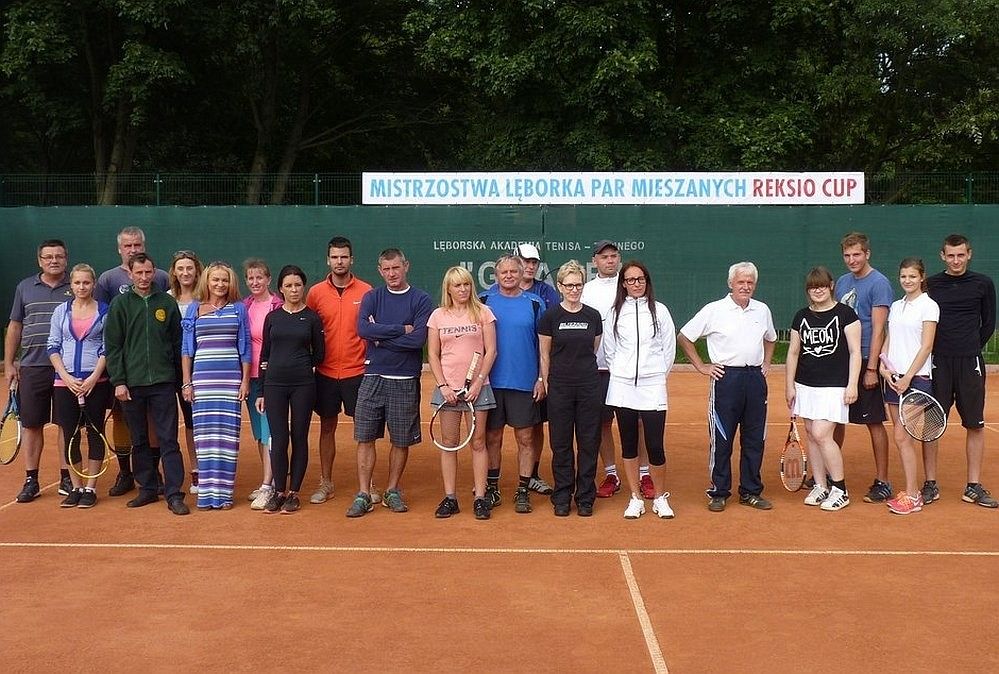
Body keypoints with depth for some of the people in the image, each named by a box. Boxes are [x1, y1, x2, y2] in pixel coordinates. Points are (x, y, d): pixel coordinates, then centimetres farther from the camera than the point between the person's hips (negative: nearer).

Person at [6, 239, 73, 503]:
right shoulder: (25, 288, 10)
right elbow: (14, 327, 14)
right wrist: (9, 364, 9)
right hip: (32, 367, 2)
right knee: (31, 424, 6)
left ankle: (66, 478, 15)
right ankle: (31, 481, 15)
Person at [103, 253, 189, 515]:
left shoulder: (167, 303, 5)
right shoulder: (120, 305, 4)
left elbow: (177, 344, 8)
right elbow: (112, 347, 1)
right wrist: (118, 382, -6)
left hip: (163, 383, 0)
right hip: (131, 384, 1)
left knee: (168, 440, -2)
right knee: (139, 441, 9)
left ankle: (174, 494, 0)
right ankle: (147, 489, 20)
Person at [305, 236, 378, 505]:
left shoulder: (366, 291, -2)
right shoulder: (316, 292, 2)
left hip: (357, 372, -1)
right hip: (326, 372, 2)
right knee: (327, 427, 10)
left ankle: (368, 483, 14)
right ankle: (325, 483, 20)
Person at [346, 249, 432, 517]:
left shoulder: (421, 300, 0)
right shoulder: (372, 298, 8)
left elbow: (418, 339, -13)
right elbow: (363, 329, -10)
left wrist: (381, 338, -8)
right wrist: (401, 329, -12)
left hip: (405, 381, -1)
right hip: (373, 377, 2)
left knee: (401, 441, 7)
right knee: (365, 438, 1)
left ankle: (392, 491, 22)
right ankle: (363, 495, 8)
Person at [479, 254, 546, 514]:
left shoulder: (535, 303, 3)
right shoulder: (484, 301, 3)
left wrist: (542, 378, -1)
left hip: (525, 383, 0)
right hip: (491, 382, 1)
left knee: (525, 439, 3)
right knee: (492, 438, 9)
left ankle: (523, 491, 12)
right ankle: (491, 489, 21)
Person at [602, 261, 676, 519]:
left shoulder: (659, 310, 2)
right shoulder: (615, 313, 6)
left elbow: (669, 348, 7)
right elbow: (609, 349, 11)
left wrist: (658, 375, 8)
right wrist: (621, 372, 7)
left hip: (652, 387, -2)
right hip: (622, 387, 2)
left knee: (655, 445, -5)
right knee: (628, 444, 6)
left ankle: (660, 498, 13)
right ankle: (636, 499, 17)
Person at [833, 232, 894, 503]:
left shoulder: (879, 283, -10)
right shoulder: (842, 282, 12)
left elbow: (878, 330, -14)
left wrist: (871, 369, -18)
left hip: (865, 362, -7)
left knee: (874, 422, -1)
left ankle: (882, 482, 6)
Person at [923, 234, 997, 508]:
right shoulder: (930, 285, 4)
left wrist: (971, 349, 7)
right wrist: (932, 351, 1)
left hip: (970, 363, 0)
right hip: (937, 363, 0)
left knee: (975, 425, 4)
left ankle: (973, 487, 13)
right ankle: (930, 484, 10)